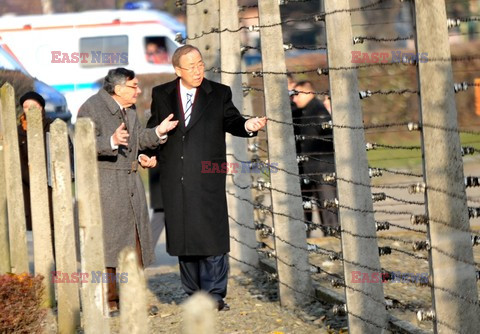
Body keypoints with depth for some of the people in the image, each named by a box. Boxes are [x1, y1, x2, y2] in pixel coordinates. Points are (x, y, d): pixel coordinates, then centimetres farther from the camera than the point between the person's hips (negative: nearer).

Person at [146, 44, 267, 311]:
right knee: (183, 236, 7)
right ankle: (194, 294, 17)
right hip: (175, 179, 2)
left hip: (208, 178, -2)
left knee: (212, 236, -6)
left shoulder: (219, 94, 5)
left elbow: (232, 122, 0)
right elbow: (153, 128, 16)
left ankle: (214, 295, -1)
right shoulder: (161, 95, 9)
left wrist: (248, 125, -20)